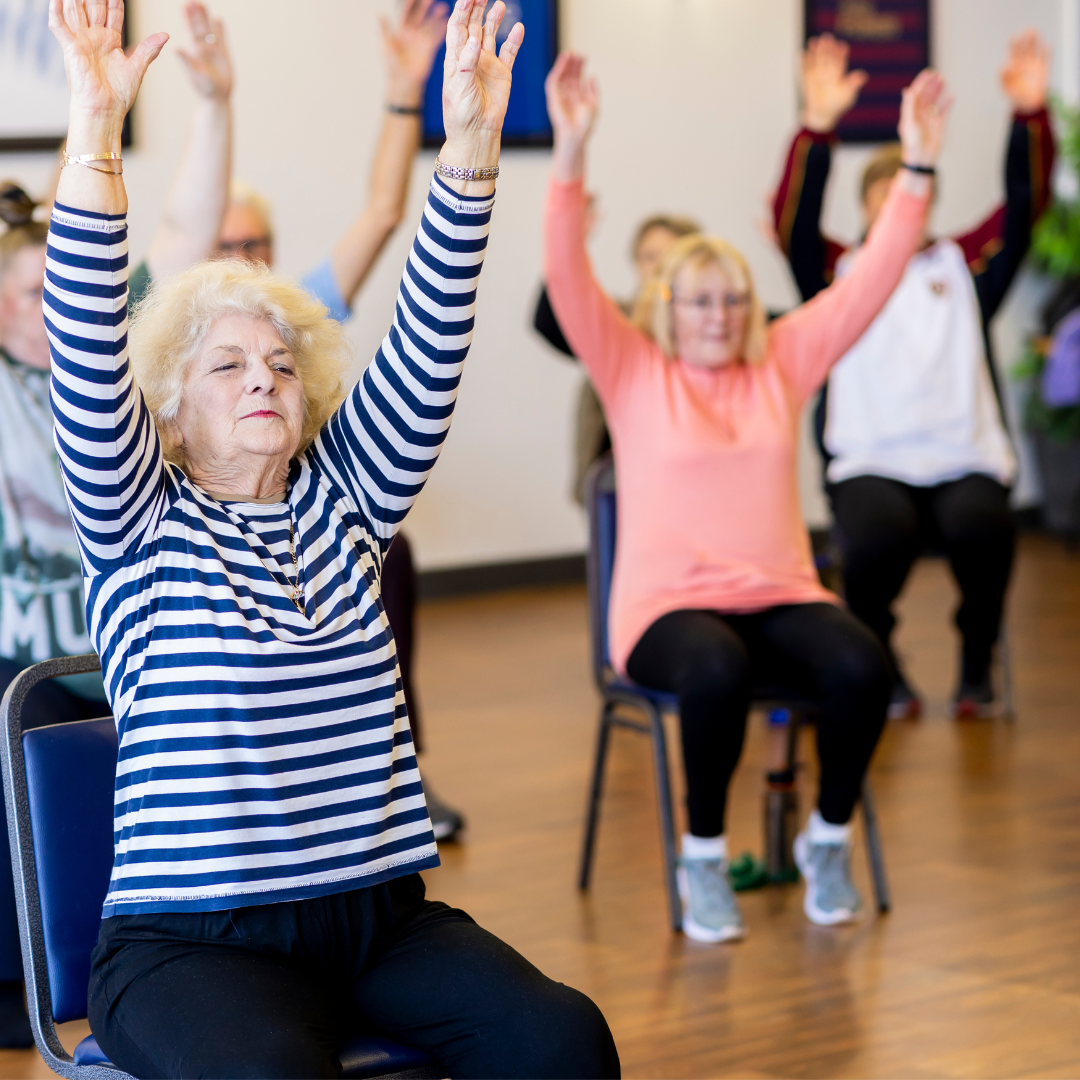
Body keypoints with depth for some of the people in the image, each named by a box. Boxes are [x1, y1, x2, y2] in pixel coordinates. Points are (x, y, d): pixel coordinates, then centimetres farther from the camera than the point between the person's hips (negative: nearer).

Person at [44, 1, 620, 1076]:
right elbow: (86, 360, -12)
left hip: (381, 914, 4)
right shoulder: (139, 525, 4)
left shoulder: (340, 498, 14)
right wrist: (95, 129, -23)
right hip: (195, 939, -4)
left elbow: (424, 351, 4)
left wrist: (469, 143, -8)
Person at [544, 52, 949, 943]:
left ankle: (829, 839, -3)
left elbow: (871, 280, 8)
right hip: (669, 603, -3)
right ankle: (703, 859, -15)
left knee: (861, 666, -29)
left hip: (780, 595, 3)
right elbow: (568, 280, -9)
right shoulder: (633, 374, 5)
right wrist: (571, 153, -21)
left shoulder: (783, 363, 13)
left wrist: (918, 167, -1)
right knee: (715, 671, -38)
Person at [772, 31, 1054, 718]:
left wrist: (1031, 114, -6)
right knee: (879, 536, -34)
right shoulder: (841, 274, 14)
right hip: (871, 461, -1)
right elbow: (794, 221, -3)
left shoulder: (963, 265, 19)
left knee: (981, 528, -32)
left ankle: (977, 664, -5)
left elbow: (1026, 204, 9)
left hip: (965, 460, 1)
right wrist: (819, 126, -16)